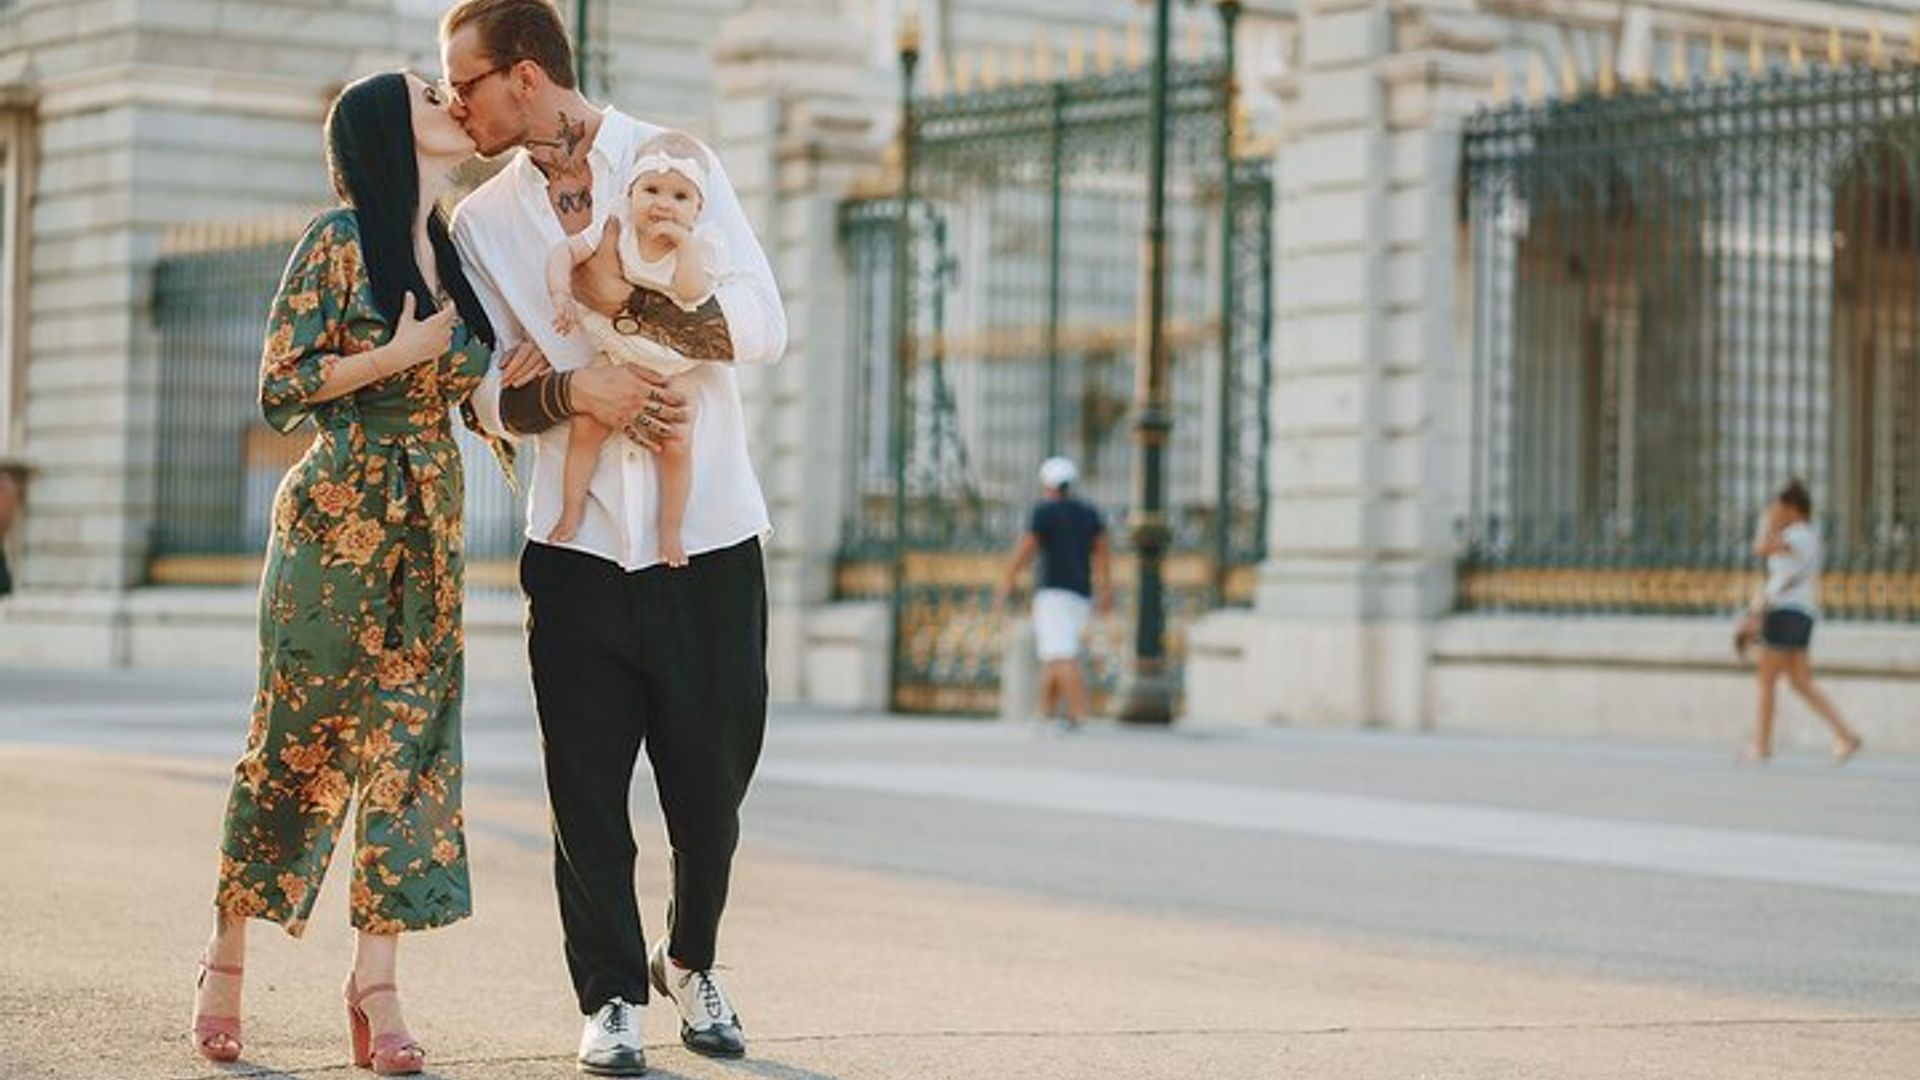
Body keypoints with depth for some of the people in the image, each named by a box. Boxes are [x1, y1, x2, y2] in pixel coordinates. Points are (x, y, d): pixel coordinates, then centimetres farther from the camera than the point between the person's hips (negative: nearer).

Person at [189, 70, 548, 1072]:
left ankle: (376, 985, 1)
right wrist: (394, 355, -18)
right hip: (336, 516, -6)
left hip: (431, 521, 6)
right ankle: (226, 960, 15)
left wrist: (505, 377, 3)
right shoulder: (340, 240, -7)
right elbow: (279, 389, -9)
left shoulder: (449, 251, 14)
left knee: (407, 742, 0)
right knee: (297, 741, 1)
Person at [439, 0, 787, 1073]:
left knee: (711, 780, 5)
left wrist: (624, 299, -13)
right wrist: (575, 391, -12)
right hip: (579, 546, 2)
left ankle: (692, 961, 29)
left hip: (710, 540, -2)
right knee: (588, 787, 1)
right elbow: (488, 396, 7)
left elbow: (763, 326, -8)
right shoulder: (482, 220, 8)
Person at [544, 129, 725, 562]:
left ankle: (670, 530, 11)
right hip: (616, 353, 1)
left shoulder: (700, 243, -15)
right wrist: (561, 294, -24)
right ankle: (571, 511, 10)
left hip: (674, 365, -1)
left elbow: (692, 290, -31)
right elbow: (564, 252, -9)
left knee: (675, 444, -6)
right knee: (586, 425, -7)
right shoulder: (617, 230, -10)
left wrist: (683, 240, -32)